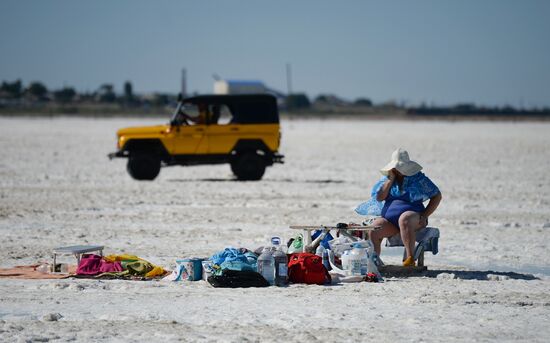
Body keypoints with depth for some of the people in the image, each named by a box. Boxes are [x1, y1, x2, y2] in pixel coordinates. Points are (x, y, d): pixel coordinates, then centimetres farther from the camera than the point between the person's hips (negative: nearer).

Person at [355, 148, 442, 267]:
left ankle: (410, 258, -46)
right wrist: (391, 179, -2)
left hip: (412, 214, -4)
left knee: (404, 219, -40)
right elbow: (379, 197, 1)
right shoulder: (386, 179, 16)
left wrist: (424, 216, -4)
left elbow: (437, 196, 7)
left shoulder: (418, 178, 7)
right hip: (388, 219, 4)